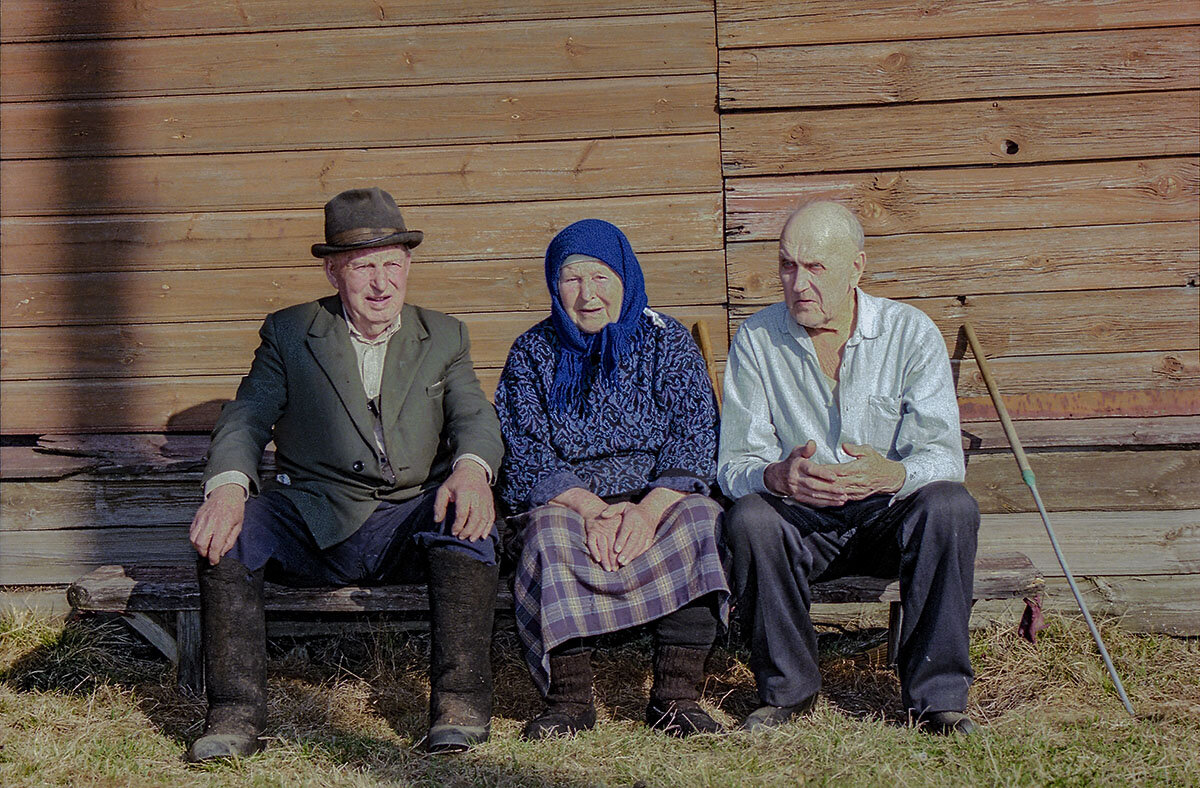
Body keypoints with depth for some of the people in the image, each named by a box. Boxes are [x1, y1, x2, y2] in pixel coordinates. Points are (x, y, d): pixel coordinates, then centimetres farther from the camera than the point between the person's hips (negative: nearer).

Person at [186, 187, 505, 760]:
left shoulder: (444, 337, 14)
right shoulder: (288, 333, 10)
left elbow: (476, 419, 1)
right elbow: (245, 418, 0)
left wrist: (471, 469, -26)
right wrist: (227, 487, -24)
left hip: (409, 524, 0)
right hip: (311, 527, 0)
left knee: (466, 514, -32)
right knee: (224, 528, -27)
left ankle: (461, 703, -30)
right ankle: (235, 714, -23)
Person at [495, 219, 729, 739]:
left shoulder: (665, 341, 10)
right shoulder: (532, 353, 10)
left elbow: (694, 437, -2)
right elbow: (526, 453, -2)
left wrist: (649, 510, -21)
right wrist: (593, 509, -20)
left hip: (657, 497, 0)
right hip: (565, 501, 0)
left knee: (698, 518, -31)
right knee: (550, 533, -33)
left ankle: (676, 694, -30)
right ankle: (569, 698, -30)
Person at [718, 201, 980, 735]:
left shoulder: (911, 332, -6)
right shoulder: (756, 340, -4)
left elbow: (944, 456, -12)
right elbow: (734, 465, -8)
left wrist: (892, 475, -36)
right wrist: (777, 477, -33)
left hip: (891, 517, 0)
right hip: (802, 522, 0)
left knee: (950, 506, -31)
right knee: (749, 517, -31)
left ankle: (936, 695, -20)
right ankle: (787, 690, -13)